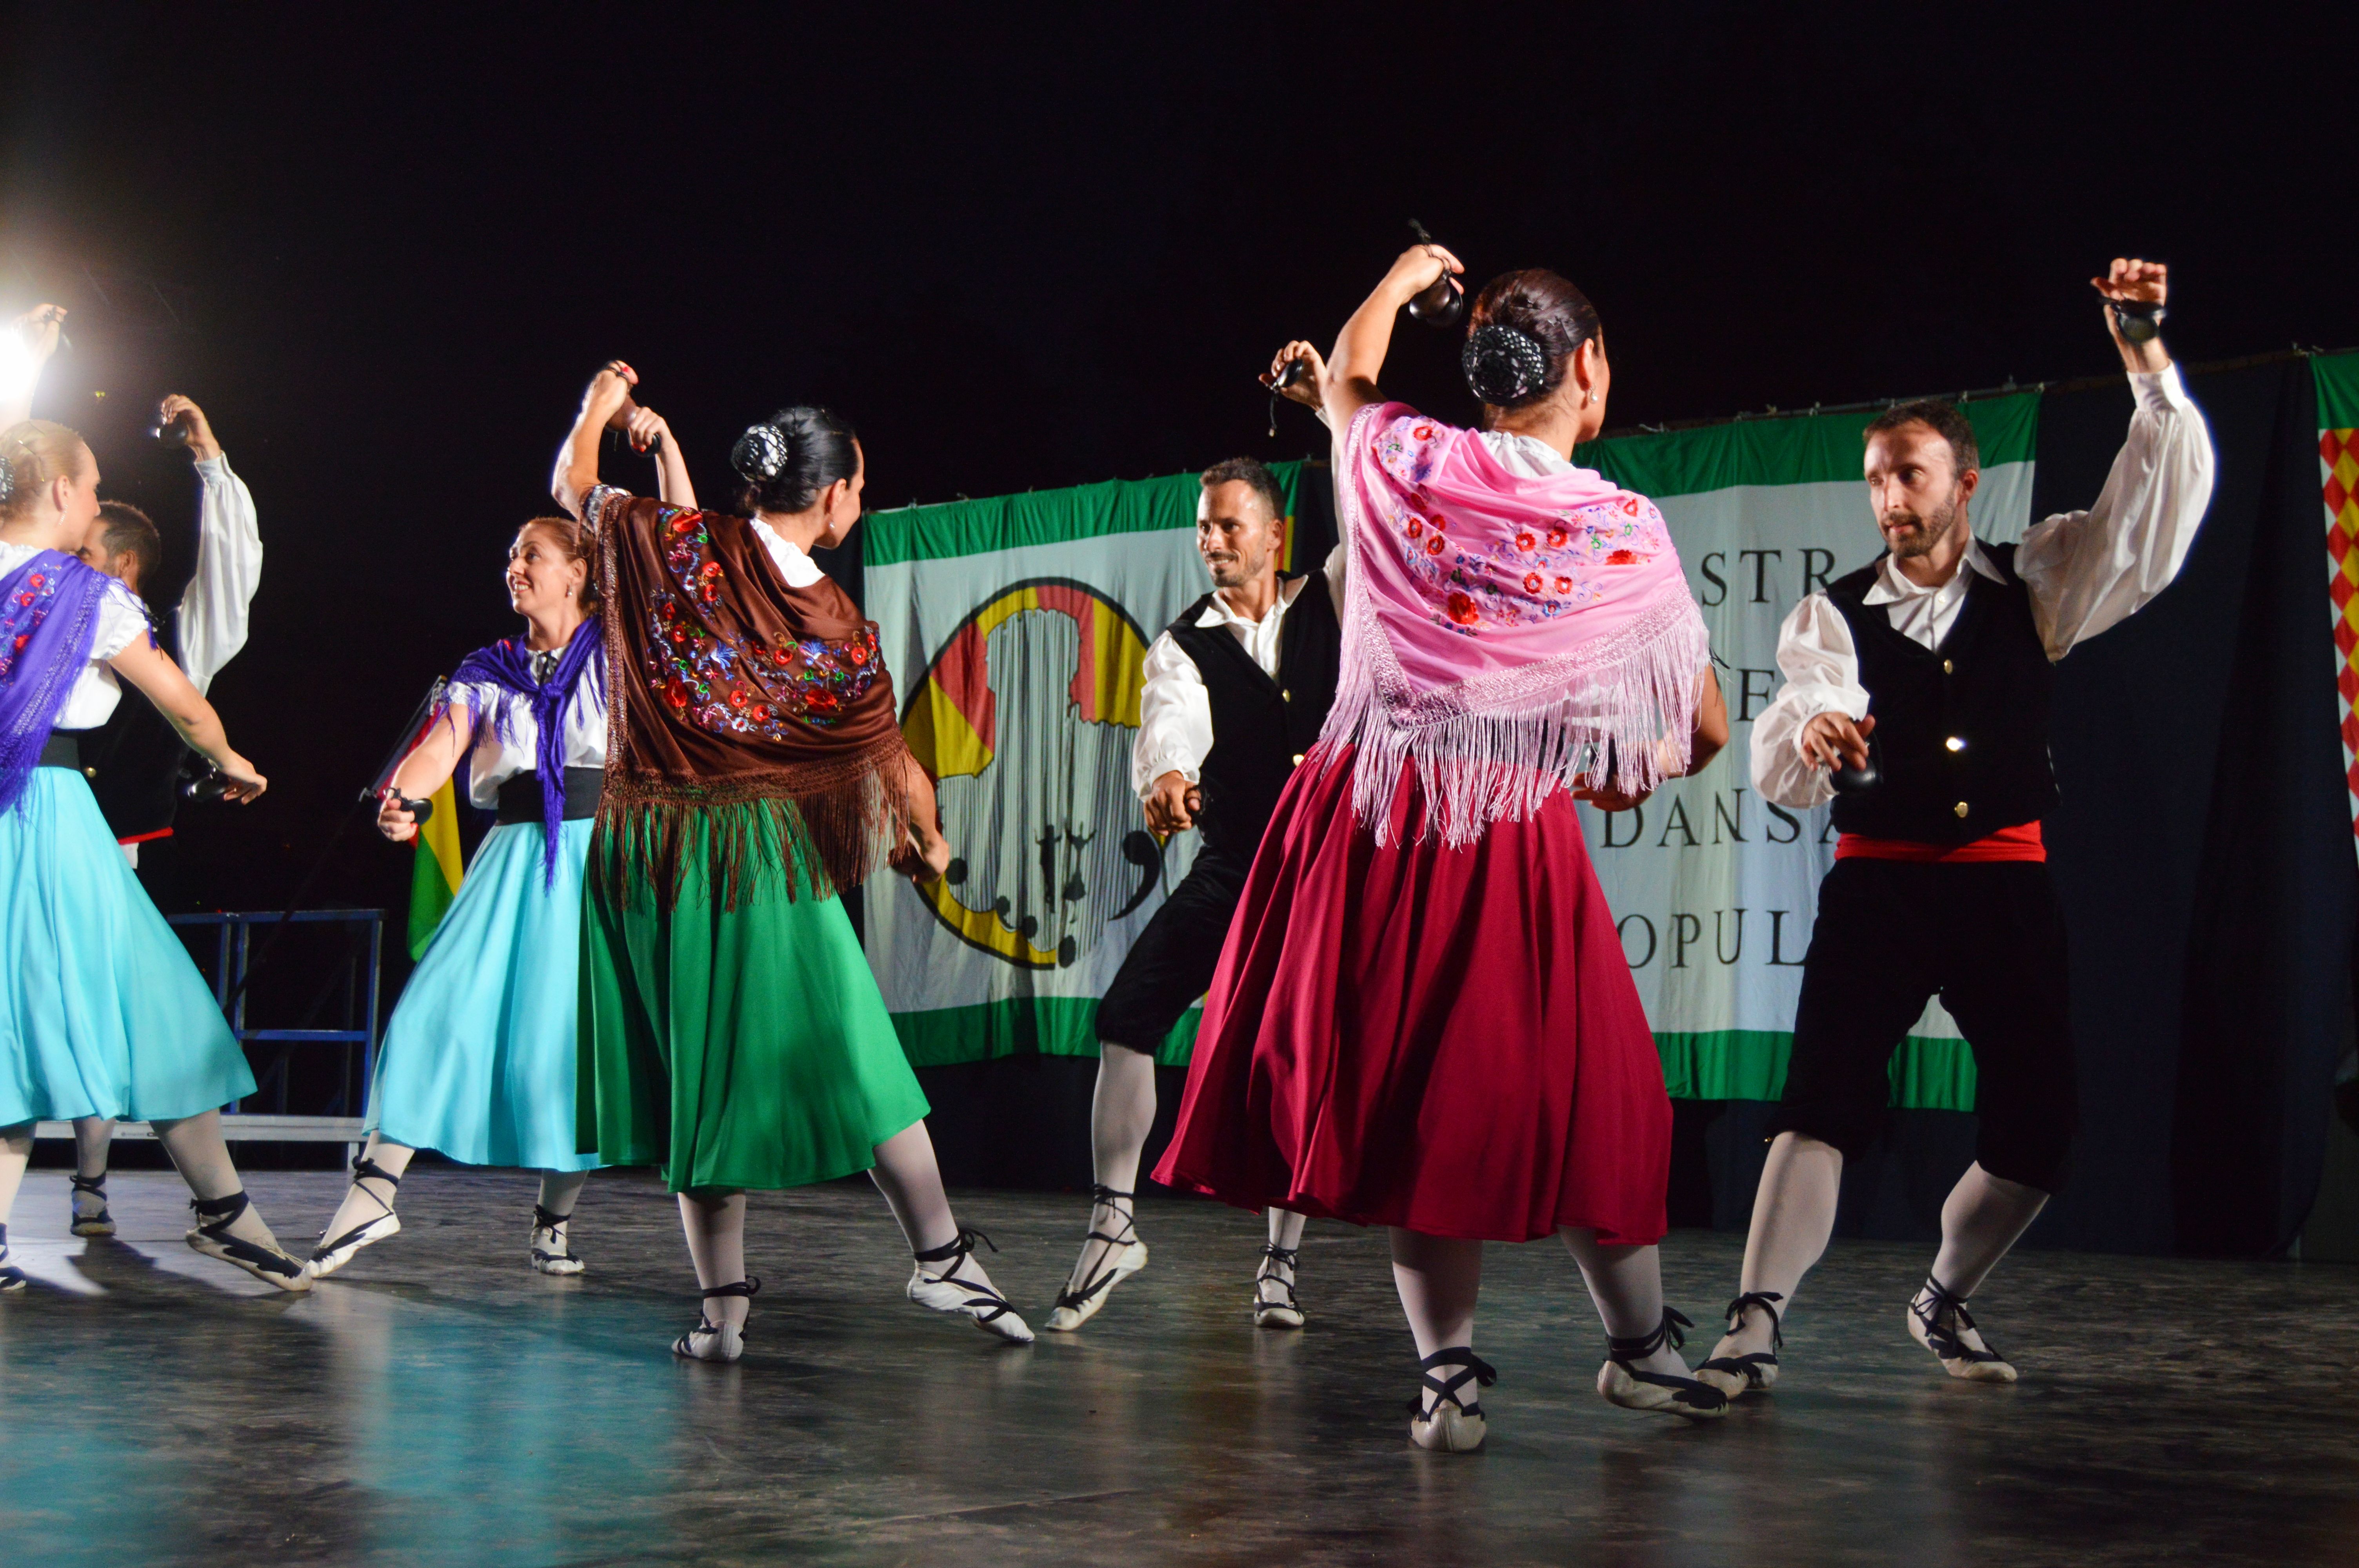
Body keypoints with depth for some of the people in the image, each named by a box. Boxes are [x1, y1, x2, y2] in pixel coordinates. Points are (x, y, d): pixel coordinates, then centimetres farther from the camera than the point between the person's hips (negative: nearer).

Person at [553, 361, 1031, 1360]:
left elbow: (572, 484, 18)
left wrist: (599, 408, 39)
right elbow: (894, 762, 5)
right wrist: (927, 844, 25)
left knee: (693, 1068, 7)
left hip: (640, 850, 4)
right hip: (760, 851, -3)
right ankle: (940, 1254, 7)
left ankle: (723, 1308, 8)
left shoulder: (672, 546, 0)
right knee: (847, 1051, 3)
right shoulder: (837, 628, -4)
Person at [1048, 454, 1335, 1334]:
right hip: (1230, 870, 0)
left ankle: (1280, 1264, 11)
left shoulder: (1329, 600, 4)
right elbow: (1171, 720, -22)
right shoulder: (1186, 644, -1)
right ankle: (1113, 1227, -3)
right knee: (1125, 1014, -13)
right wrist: (1165, 776, -44)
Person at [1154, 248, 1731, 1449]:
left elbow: (1344, 377, 25)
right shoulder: (1626, 532, -4)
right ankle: (1642, 1348, 24)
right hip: (1514, 842, -2)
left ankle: (1448, 1374, 13)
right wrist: (1628, 771, 22)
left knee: (1413, 1101, 8)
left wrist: (1401, 279, 42)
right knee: (1573, 1097, 9)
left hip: (1370, 828, 3)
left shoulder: (1401, 463, -1)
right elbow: (1707, 730, 2)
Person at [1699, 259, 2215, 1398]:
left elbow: (2164, 497, -2)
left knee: (2037, 1128, 1)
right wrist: (1809, 734, -39)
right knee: (1824, 1097, -18)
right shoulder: (1833, 615, 1)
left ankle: (1946, 1301, 26)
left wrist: (2141, 347, -13)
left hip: (2006, 884, 2)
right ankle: (1753, 1330, -22)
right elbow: (1780, 772, -13)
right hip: (1877, 884, -2)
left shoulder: (2036, 583, 8)